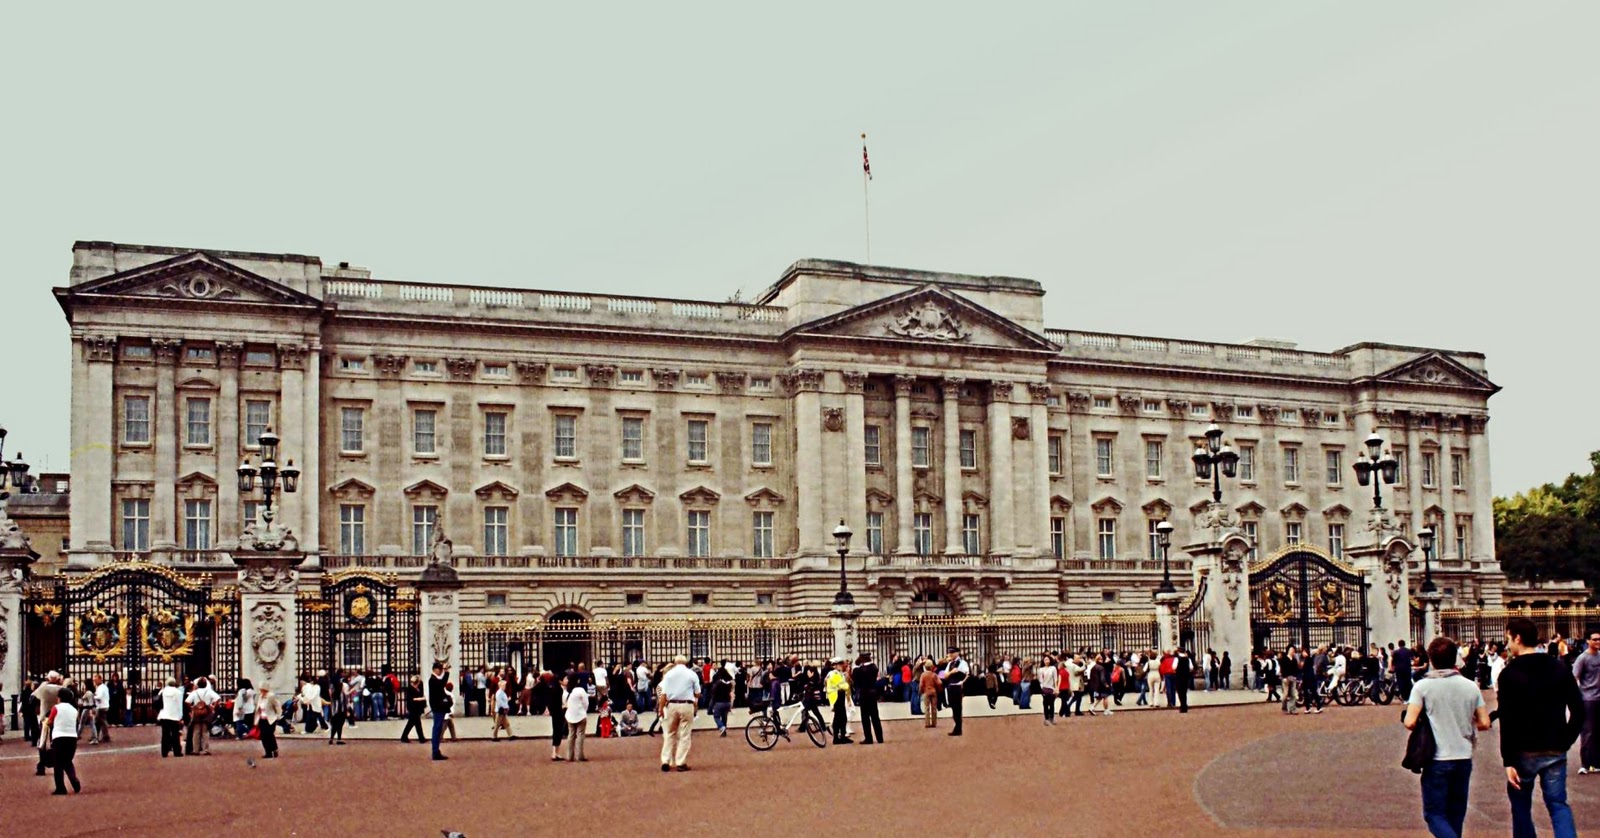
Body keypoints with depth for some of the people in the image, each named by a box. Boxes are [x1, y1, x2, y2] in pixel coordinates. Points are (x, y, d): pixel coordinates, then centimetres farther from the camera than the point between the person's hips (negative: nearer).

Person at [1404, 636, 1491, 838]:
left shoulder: (1423, 686, -9)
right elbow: (1484, 723, 4)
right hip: (1464, 758, 4)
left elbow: (1410, 723, -15)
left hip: (1437, 759, -4)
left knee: (1434, 814, 1)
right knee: (1455, 815, 16)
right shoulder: (1470, 686, 2)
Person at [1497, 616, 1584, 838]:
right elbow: (1579, 710, 3)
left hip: (1524, 752, -3)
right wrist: (1566, 741, 9)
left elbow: (1507, 721, -14)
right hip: (1556, 752, 3)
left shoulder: (1510, 674, -9)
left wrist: (1508, 761, -13)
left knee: (1521, 805, 12)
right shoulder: (1560, 668, 5)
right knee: (1558, 804, 5)